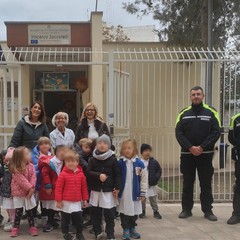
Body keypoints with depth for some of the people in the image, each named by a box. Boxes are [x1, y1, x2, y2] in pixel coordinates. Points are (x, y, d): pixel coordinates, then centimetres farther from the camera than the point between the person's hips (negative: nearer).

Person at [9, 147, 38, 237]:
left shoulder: (31, 166, -1)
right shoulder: (16, 169, -15)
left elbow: (33, 177, -8)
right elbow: (21, 180, -20)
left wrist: (32, 188, -20)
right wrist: (29, 187, -24)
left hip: (29, 193, 4)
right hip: (18, 193, -3)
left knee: (30, 210, 10)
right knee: (18, 211, 4)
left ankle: (32, 227, 21)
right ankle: (16, 227, 19)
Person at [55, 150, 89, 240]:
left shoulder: (81, 174, 0)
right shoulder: (63, 174, -11)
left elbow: (84, 188, 8)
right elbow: (58, 188, -9)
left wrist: (85, 199, 9)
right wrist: (58, 201, -10)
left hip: (77, 202, 3)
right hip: (66, 202, -3)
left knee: (79, 219, 10)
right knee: (65, 219, 12)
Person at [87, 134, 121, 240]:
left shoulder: (113, 159, -3)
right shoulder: (93, 159, 1)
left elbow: (117, 175, -2)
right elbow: (88, 173, -3)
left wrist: (117, 188, -8)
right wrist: (98, 175, -17)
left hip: (109, 190, -2)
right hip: (96, 190, 2)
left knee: (109, 213, 1)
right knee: (95, 212, 9)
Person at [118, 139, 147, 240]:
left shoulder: (139, 163, -6)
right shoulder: (119, 163, -5)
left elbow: (144, 179, -2)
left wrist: (143, 193, -2)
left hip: (135, 193, 0)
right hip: (123, 193, 0)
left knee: (134, 212, 13)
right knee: (124, 212, 8)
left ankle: (132, 228, 31)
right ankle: (126, 230, 22)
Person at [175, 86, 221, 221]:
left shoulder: (211, 113, 2)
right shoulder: (184, 114, 7)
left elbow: (216, 132, -6)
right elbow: (179, 133, -2)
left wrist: (202, 147, -15)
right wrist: (190, 147, -14)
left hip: (205, 154, -1)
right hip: (187, 154, 1)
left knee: (206, 183, 5)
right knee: (187, 183, 8)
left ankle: (208, 210, 15)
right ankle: (187, 209, 18)